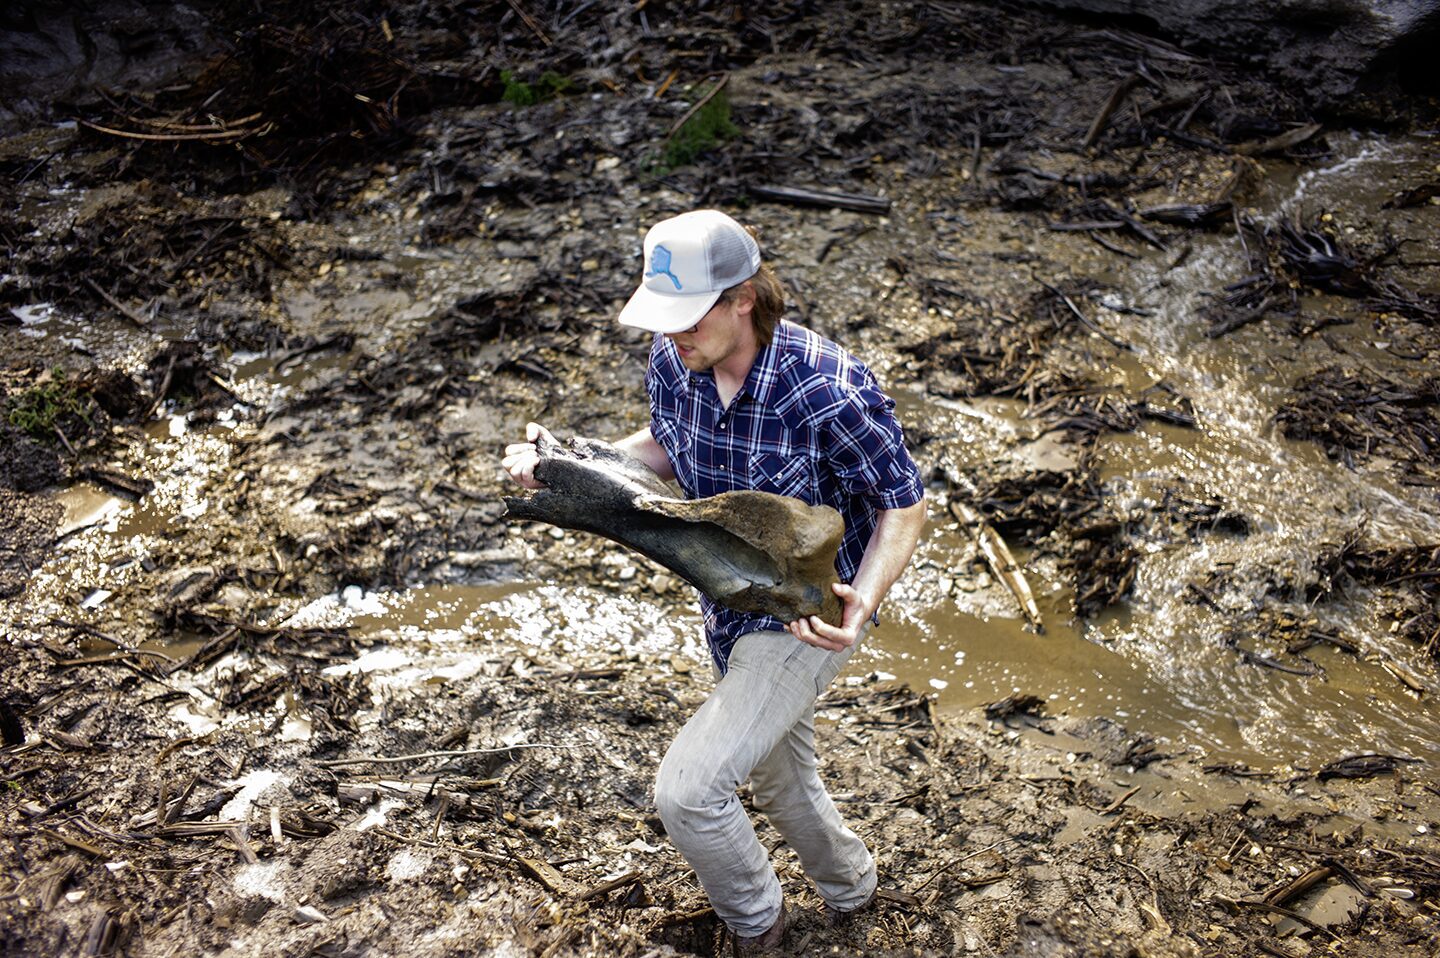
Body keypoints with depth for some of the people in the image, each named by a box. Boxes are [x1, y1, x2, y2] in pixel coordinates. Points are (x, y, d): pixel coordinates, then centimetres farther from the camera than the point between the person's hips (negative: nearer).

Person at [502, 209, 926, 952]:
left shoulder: (830, 394, -32)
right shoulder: (673, 361, -13)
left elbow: (903, 504, -19)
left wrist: (864, 601, -37)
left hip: (812, 615, -7)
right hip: (727, 606, 7)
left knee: (686, 788, -16)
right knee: (780, 779, 26)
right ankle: (849, 892, 56)